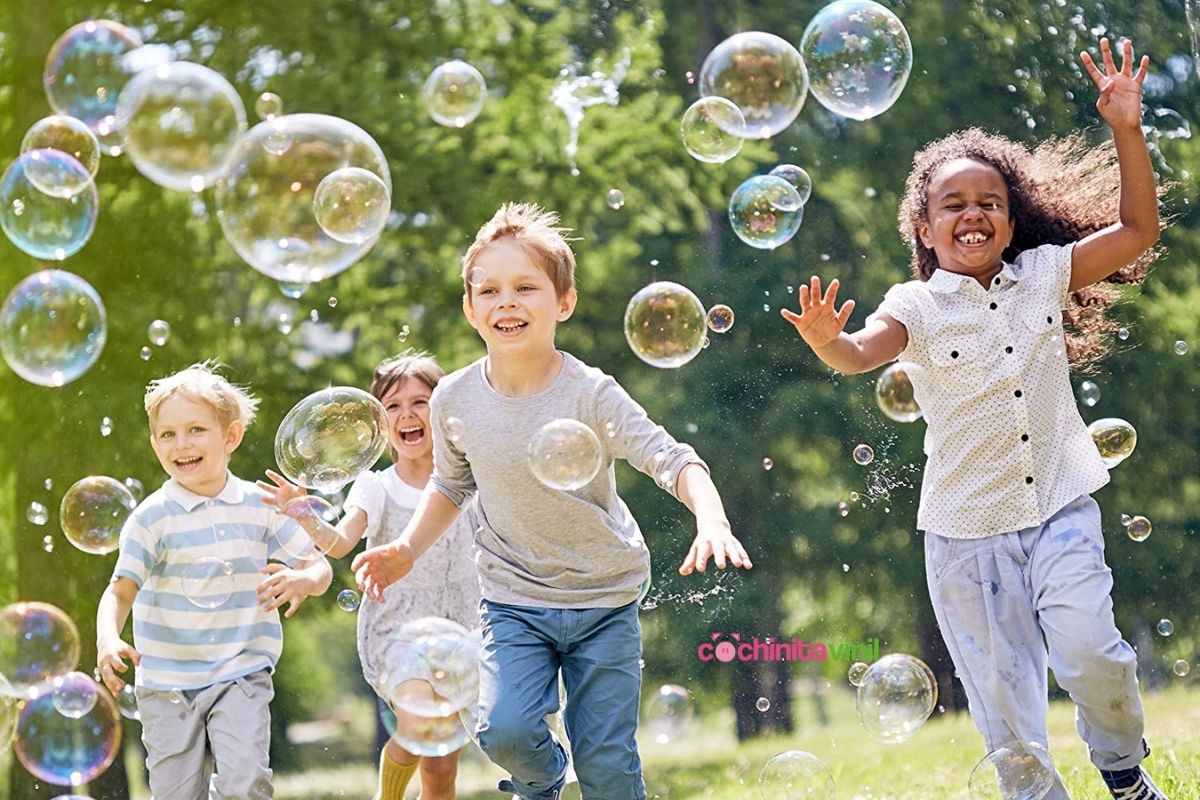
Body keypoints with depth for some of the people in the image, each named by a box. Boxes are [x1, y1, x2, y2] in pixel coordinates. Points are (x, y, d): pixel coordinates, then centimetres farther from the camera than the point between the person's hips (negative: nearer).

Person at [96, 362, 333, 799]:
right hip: (167, 681, 0)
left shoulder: (260, 506, 1)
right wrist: (108, 640, -30)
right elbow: (120, 591, -10)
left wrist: (303, 580, -19)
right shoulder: (152, 517, -6)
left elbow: (320, 568, 5)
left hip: (241, 675, 0)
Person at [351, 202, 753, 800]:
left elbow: (672, 460, -24)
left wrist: (712, 520, -42)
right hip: (513, 600, 2)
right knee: (505, 730, -19)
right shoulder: (455, 401, -7)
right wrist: (408, 548, -1)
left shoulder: (589, 394, -18)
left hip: (604, 600, -2)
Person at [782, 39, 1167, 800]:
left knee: (1088, 649, -18)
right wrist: (828, 343, -48)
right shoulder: (918, 306, -6)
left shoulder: (1044, 275, 4)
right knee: (1005, 697, 3)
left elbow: (1138, 231, 6)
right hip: (968, 528, -1)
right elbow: (864, 353, -24)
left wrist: (1127, 131, -4)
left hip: (1060, 509, 1)